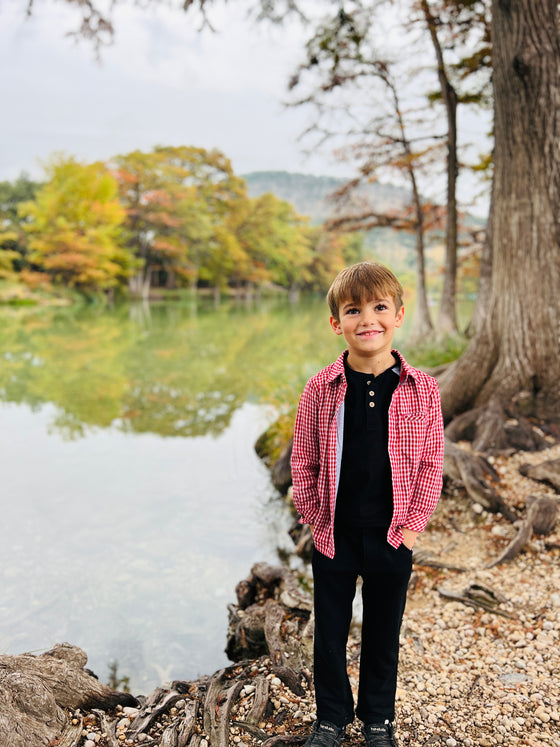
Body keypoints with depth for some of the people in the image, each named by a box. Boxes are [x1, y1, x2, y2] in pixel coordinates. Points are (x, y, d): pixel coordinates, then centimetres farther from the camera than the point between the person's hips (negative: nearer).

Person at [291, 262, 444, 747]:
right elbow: (303, 461, -1)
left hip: (393, 538, 0)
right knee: (329, 635, 15)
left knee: (384, 634, 18)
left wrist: (413, 525, -5)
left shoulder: (422, 390, -8)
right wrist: (315, 518, -4)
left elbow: (431, 464, -3)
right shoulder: (321, 389, -9)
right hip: (334, 537, 0)